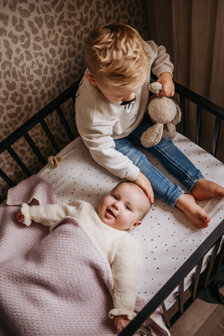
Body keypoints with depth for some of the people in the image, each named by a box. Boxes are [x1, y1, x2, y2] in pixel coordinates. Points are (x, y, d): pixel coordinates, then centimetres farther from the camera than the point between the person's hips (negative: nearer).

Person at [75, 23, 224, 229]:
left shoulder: (140, 53, -33)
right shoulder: (90, 107, -44)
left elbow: (160, 53, -7)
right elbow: (102, 150, -33)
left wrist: (165, 73, -28)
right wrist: (135, 175, -28)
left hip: (137, 120, 5)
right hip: (112, 138, -4)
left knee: (163, 143, -6)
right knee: (138, 161, -15)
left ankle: (197, 183, -2)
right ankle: (180, 199, -10)